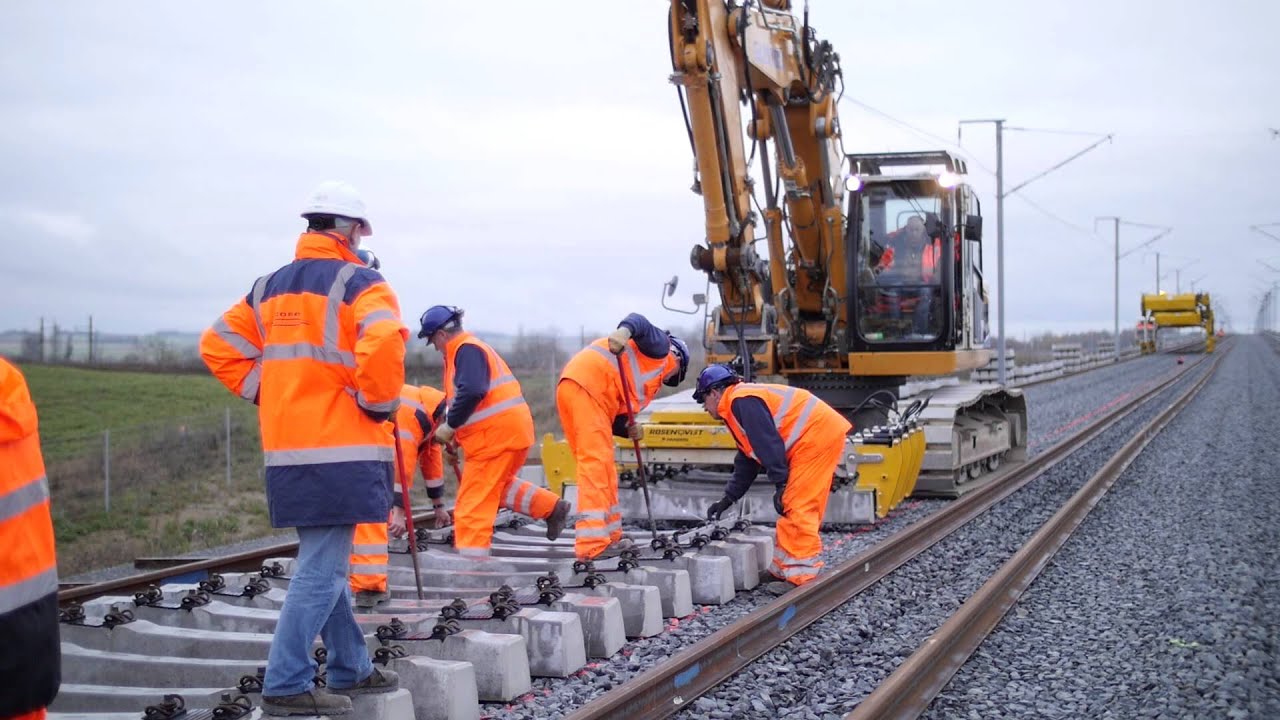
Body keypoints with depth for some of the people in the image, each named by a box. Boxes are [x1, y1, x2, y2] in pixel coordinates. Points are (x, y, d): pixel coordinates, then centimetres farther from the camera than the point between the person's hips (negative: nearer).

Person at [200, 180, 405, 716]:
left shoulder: (269, 287, 15)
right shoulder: (357, 282, -7)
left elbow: (218, 345, 15)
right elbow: (383, 342, -25)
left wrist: (268, 394, 15)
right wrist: (380, 403, -11)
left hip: (288, 450, 8)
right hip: (342, 451, -8)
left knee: (325, 563, 16)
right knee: (322, 569, -4)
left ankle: (350, 669, 26)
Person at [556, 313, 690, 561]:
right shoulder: (660, 346, 14)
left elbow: (609, 417, 22)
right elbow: (639, 321, -8)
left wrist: (628, 429, 3)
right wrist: (625, 331, -30)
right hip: (586, 385, -10)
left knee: (602, 466, 15)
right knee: (596, 462, -13)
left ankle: (610, 538, 23)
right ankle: (591, 546, -17)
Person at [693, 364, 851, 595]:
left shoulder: (742, 400, -11)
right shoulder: (737, 406, 24)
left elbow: (768, 443, -20)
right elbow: (747, 460, 30)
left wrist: (780, 485, -20)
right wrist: (727, 500, 31)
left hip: (817, 436, -11)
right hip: (824, 436, 11)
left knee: (798, 508, -12)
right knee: (803, 508, 12)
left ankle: (801, 577, -12)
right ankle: (784, 568, 17)